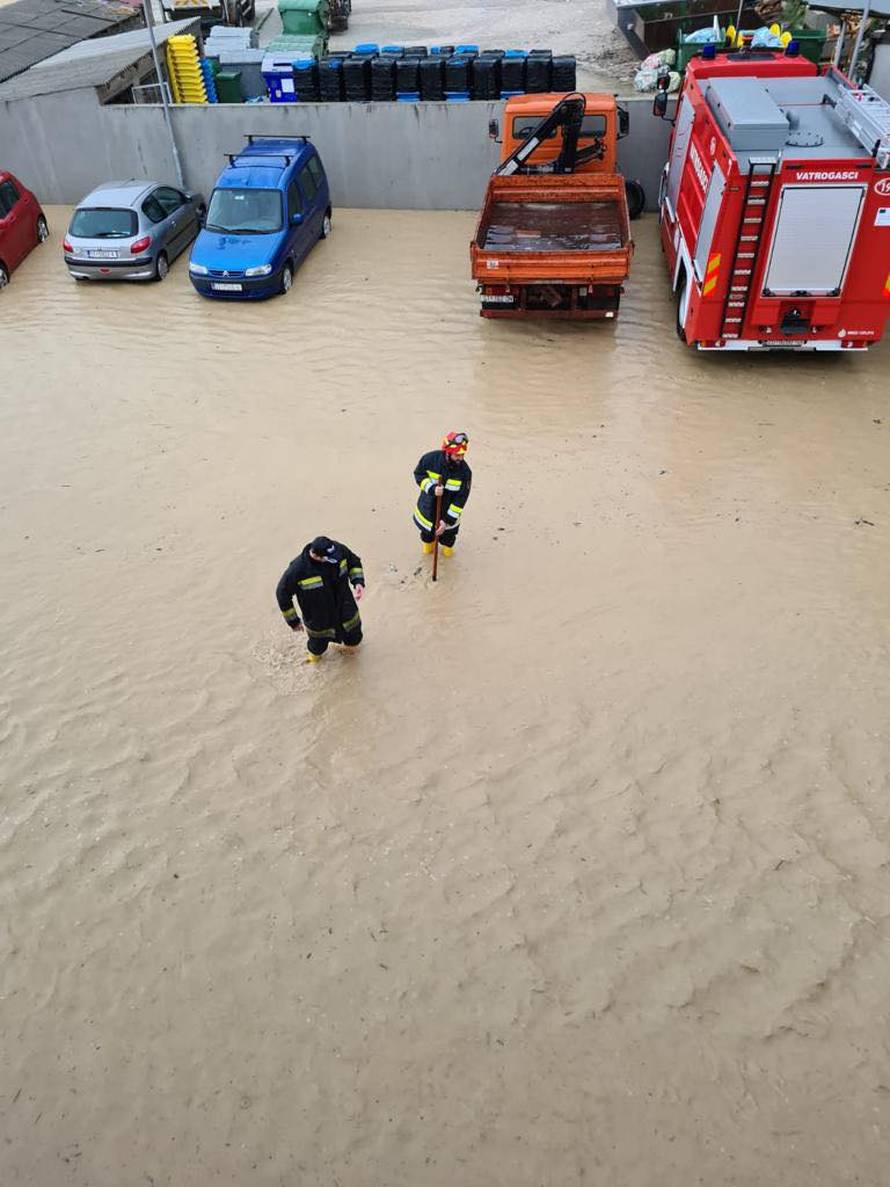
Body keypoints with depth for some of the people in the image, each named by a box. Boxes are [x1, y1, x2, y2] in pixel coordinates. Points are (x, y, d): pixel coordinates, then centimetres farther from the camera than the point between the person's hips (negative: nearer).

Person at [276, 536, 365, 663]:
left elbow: (354, 562, -1)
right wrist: (293, 620, -8)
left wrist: (358, 582, -18)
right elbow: (283, 594, -18)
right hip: (318, 618, -3)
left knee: (354, 638, 26)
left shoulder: (339, 550, -24)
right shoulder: (298, 569, -34)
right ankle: (315, 653, 61)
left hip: (345, 609, 3)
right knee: (319, 643, 24)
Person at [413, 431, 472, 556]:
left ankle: (447, 545, 53)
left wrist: (447, 520, -24)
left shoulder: (465, 471, -25)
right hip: (428, 505, 1)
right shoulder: (430, 459, -26)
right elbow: (419, 474, -10)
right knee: (427, 529, 25)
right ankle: (428, 541, 59)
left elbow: (461, 498, -21)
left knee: (448, 534, 18)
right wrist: (432, 489, -29)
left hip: (449, 510, -1)